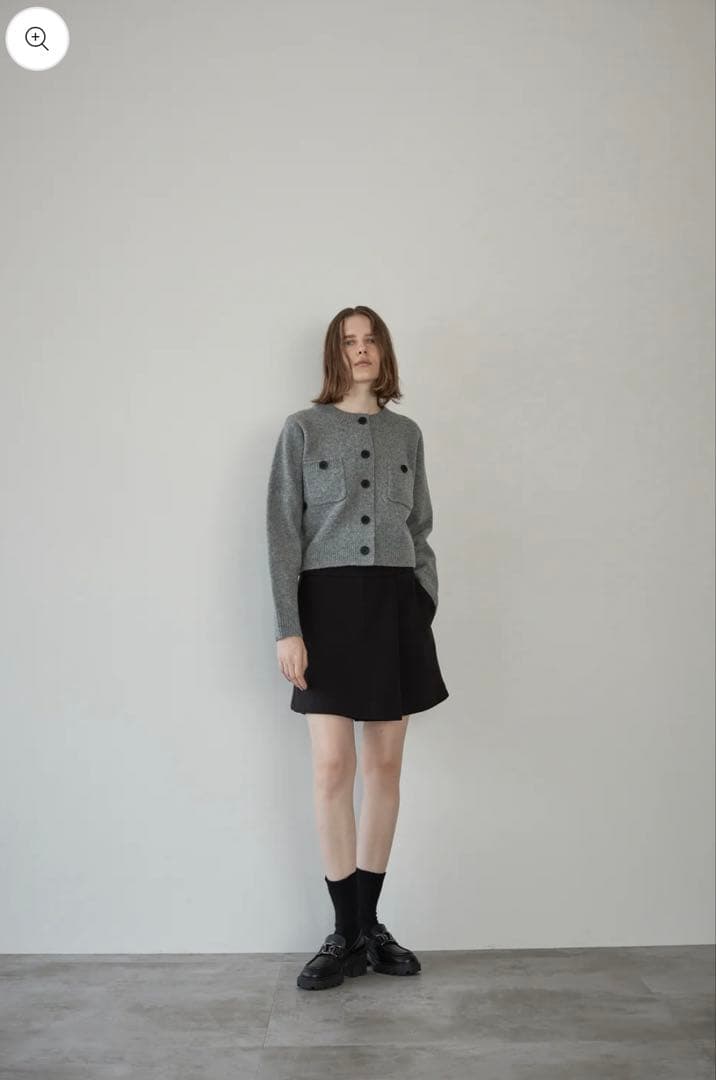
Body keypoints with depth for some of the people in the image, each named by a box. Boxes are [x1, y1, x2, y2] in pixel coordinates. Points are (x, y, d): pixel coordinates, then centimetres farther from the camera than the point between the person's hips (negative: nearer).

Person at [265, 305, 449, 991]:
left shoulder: (407, 434, 12)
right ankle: (348, 933, 10)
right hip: (328, 601, -3)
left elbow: (421, 530, 16)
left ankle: (369, 922, 20)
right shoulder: (302, 429, 3)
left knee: (385, 764, 6)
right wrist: (287, 628, -10)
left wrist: (428, 606, 8)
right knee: (332, 767, -4)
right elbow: (283, 531, -2)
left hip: (397, 603, 3)